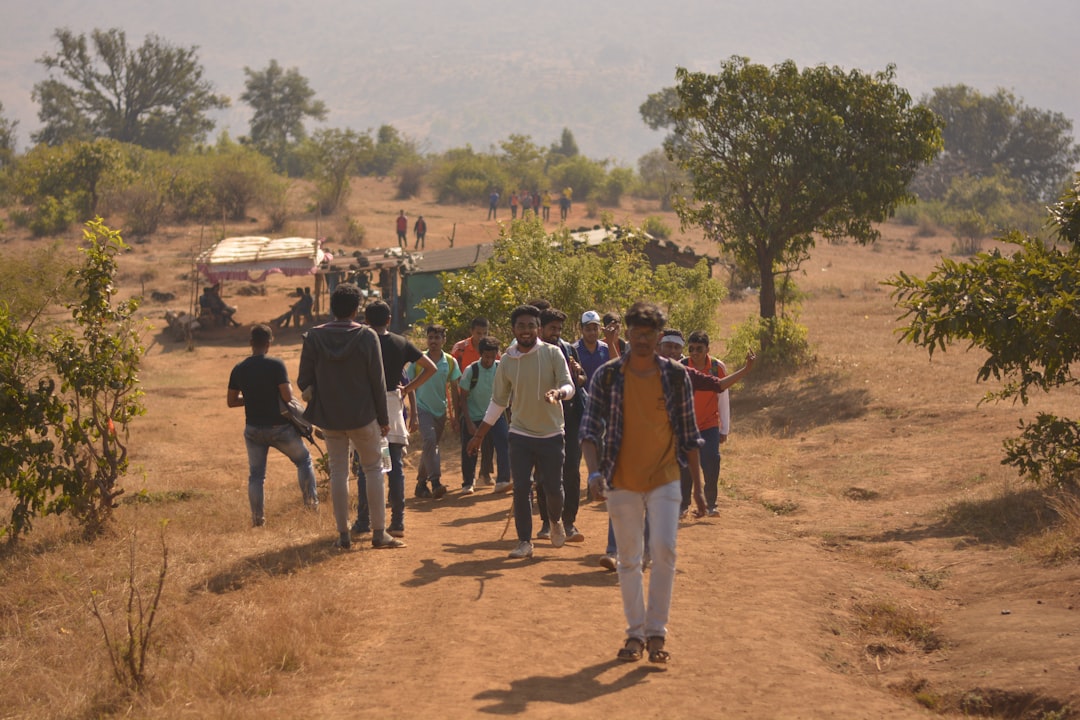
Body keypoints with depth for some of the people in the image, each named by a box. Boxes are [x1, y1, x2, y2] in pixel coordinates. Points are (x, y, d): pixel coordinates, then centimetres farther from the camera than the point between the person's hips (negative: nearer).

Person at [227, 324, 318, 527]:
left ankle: (257, 516, 7)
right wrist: (288, 387, 3)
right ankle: (311, 499, 16)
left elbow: (231, 401, 4)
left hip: (253, 430, 3)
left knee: (256, 474, 12)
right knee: (303, 459, 19)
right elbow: (287, 396, -18)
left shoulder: (238, 370, -1)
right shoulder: (276, 365, -14)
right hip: (279, 427, -3)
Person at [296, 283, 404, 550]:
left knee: (338, 473, 9)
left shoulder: (314, 337, -5)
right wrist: (384, 418, 1)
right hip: (363, 417, -2)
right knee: (374, 470, 9)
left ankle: (343, 535, 9)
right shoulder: (366, 336, -10)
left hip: (329, 417, 2)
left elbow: (304, 381, -3)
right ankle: (379, 533, 7)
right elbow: (377, 381, -7)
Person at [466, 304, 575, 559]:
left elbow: (569, 386, -10)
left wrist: (559, 392, -35)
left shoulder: (552, 354, -6)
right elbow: (498, 402, 10)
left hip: (551, 434, -1)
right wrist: (479, 435, 11)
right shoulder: (507, 361, 1)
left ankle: (555, 521, 35)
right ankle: (525, 541, 9)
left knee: (553, 487, 3)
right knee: (521, 489, -3)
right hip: (520, 435, 2)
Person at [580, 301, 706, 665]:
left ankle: (656, 632, -2)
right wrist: (594, 470, -24)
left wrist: (698, 486, 5)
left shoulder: (676, 376, 1)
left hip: (664, 479, 0)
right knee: (629, 560, 6)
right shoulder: (607, 376, -2)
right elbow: (590, 427, -7)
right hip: (622, 482, 0)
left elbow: (688, 434, 6)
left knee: (663, 550, -13)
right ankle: (635, 633, 15)